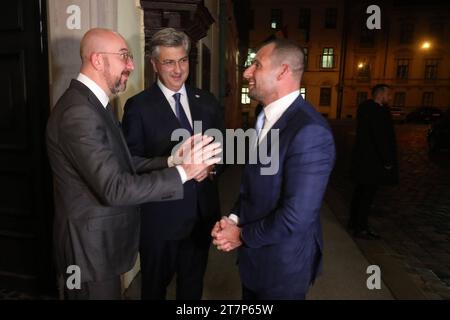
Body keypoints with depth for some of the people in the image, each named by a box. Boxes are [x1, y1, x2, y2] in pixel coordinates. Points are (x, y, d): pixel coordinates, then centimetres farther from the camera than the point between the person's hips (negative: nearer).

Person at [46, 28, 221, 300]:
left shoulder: (94, 103, 8)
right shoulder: (78, 112, -25)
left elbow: (122, 163, 5)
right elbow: (114, 189, -31)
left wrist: (171, 161, -7)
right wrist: (183, 171, -27)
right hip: (91, 247, -9)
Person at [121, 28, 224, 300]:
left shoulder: (207, 102, 5)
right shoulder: (138, 106, -8)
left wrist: (211, 166, -12)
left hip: (203, 212, 4)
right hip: (160, 215, -3)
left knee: (193, 284, 24)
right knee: (155, 285, 20)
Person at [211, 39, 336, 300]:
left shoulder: (310, 131, -26)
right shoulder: (266, 119, 4)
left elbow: (296, 216, -28)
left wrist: (243, 235, -13)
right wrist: (234, 219, -5)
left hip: (282, 265, -7)